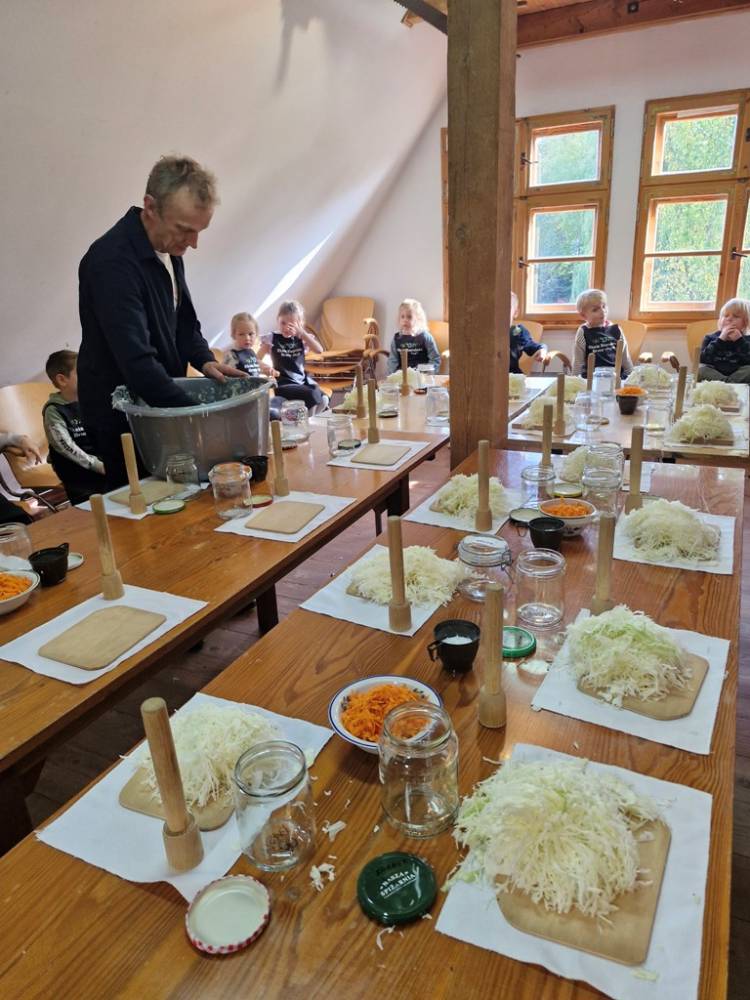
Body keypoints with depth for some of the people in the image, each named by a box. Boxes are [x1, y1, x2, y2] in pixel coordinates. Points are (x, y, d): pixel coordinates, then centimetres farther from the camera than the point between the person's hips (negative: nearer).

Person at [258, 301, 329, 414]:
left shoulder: (301, 338, 8)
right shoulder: (271, 338, 1)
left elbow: (319, 350, -9)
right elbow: (256, 360, 0)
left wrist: (301, 332, -14)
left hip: (303, 381, 4)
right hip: (283, 384, -4)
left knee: (323, 399, -21)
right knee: (312, 396, -29)